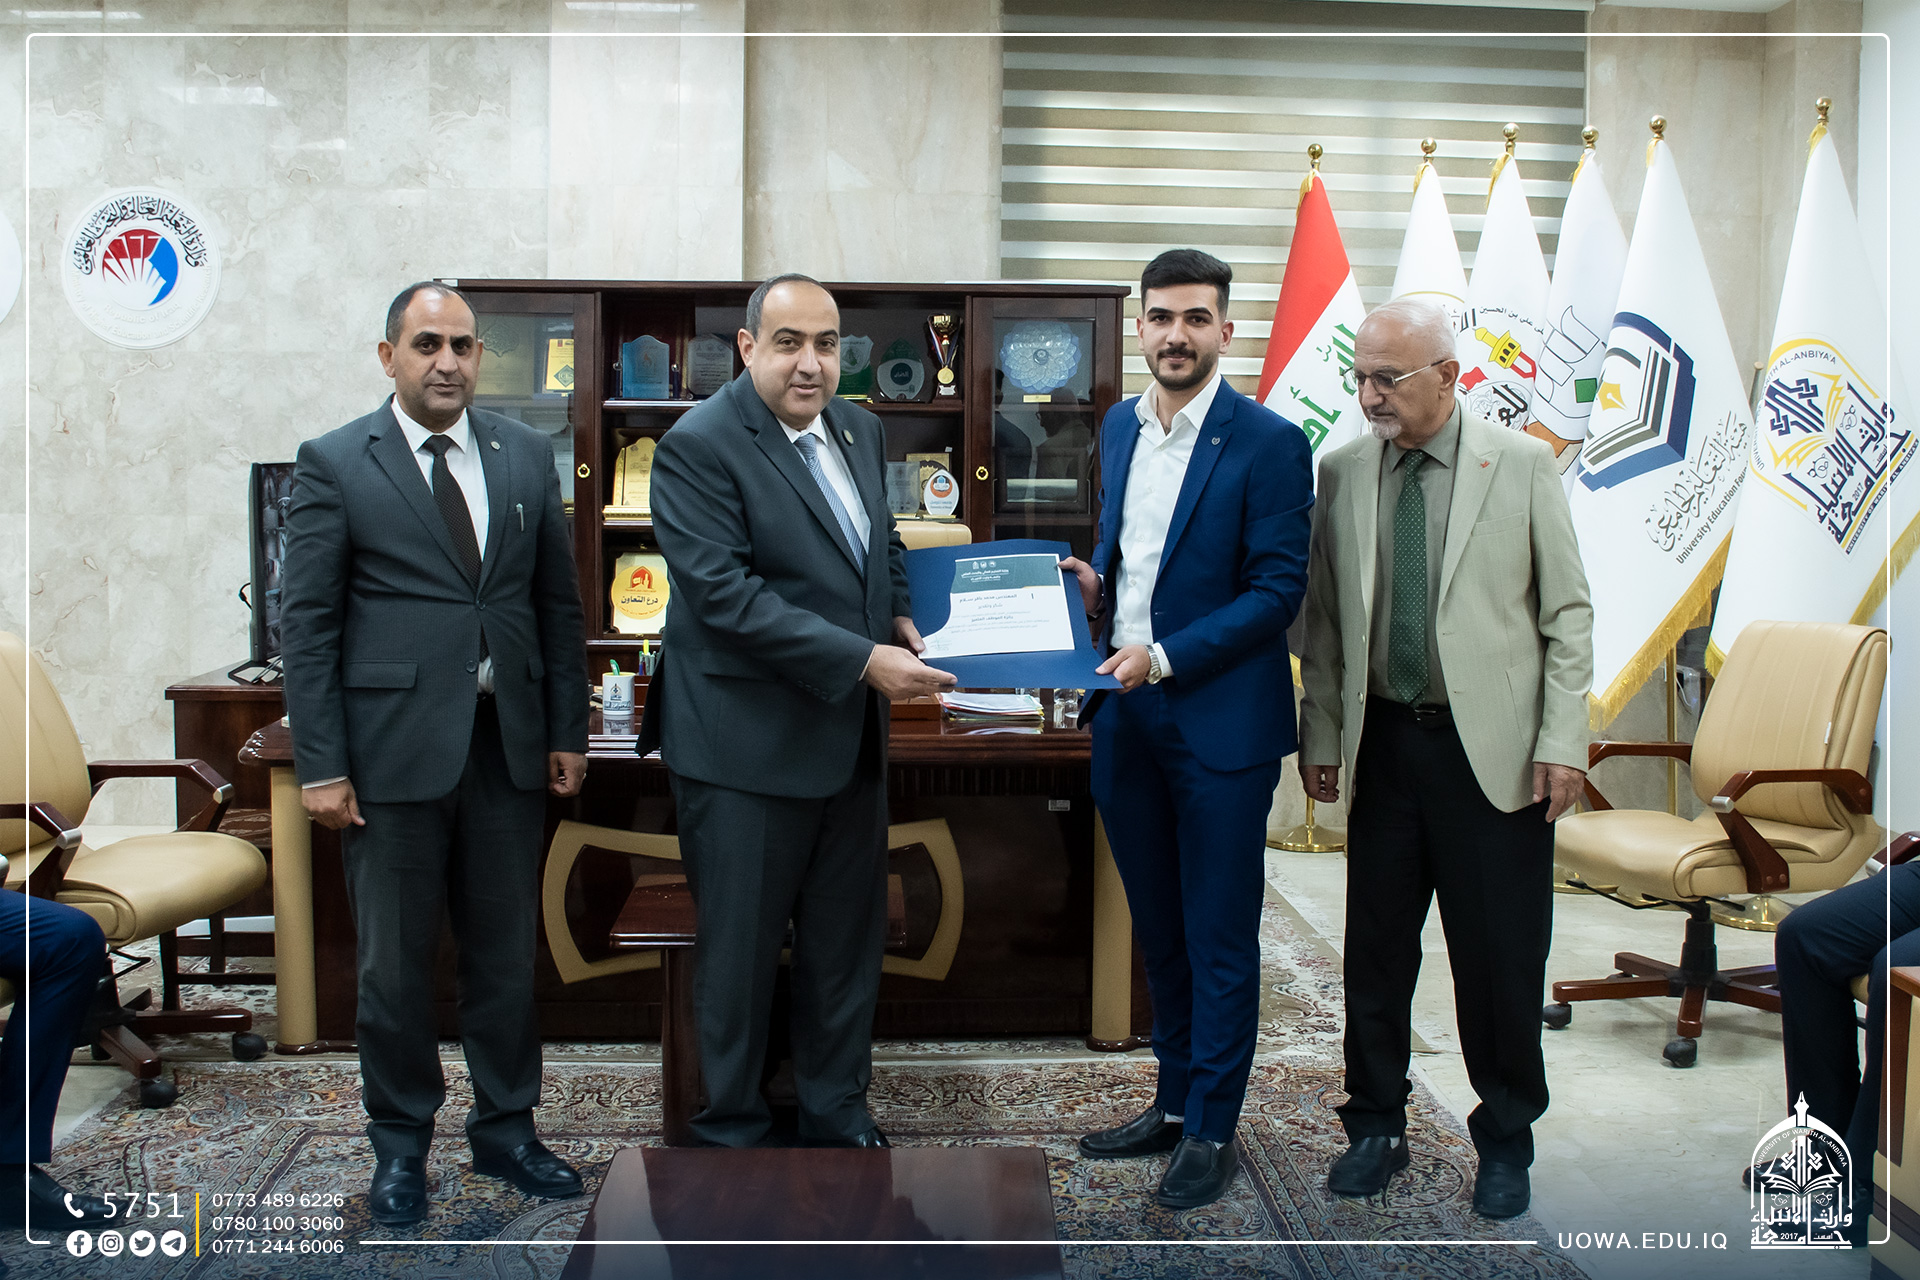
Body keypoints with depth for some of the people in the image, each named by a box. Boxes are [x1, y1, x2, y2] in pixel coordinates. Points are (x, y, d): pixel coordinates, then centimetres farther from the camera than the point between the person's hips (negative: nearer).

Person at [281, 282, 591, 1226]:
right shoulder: (334, 464, -2)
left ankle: (505, 1130, 28)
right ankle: (400, 1145, 25)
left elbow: (558, 602, 11)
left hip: (509, 746, 3)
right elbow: (307, 623, -4)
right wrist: (320, 765, -8)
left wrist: (567, 731, 7)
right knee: (395, 961, 7)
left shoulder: (526, 456, 9)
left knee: (507, 952, 12)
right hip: (394, 747, -3)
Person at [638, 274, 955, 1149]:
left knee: (847, 937, 17)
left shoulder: (859, 430, 9)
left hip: (850, 739, 7)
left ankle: (836, 1110, 35)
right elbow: (724, 594, -23)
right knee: (741, 947, 6)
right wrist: (863, 660, -26)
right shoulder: (699, 446, -15)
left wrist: (901, 615, 2)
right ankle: (732, 1129, 25)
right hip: (746, 745, -7)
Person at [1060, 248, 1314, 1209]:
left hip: (1219, 723, -6)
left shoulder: (1269, 443, -11)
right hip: (1125, 718, 7)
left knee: (1219, 937, 4)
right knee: (1157, 927, 17)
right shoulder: (1119, 428, 10)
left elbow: (1278, 590, -14)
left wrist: (1164, 656, -19)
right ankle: (1173, 1101, 32)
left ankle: (1211, 1132, 17)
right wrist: (1094, 585, 2)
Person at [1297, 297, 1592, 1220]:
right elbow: (1324, 619, 9)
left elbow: (1567, 614, -1)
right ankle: (1376, 1127, 27)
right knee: (1375, 947, 9)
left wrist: (1561, 743, -6)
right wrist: (1319, 736, 6)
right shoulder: (1343, 471, 5)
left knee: (1501, 956, 5)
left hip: (1494, 748, -2)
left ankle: (1504, 1139, 25)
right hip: (1385, 744, 3)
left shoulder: (1522, 465, -2)